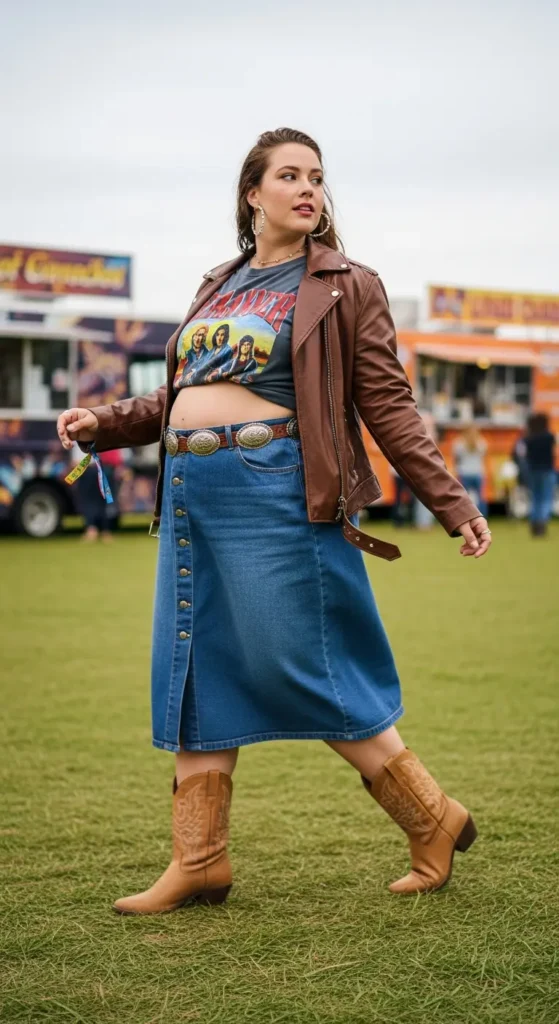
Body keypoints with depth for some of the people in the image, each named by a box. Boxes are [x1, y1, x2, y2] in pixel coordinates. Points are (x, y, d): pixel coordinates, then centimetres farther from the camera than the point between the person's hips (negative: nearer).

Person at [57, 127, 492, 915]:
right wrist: (103, 423, 14)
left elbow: (388, 407, -2)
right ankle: (200, 861, 16)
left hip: (276, 489, -6)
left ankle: (434, 821, 11)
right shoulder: (220, 286, 18)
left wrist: (453, 506, -7)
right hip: (192, 494, 7)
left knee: (311, 672, -5)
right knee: (197, 673, 7)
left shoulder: (345, 286, 1)